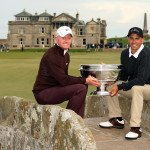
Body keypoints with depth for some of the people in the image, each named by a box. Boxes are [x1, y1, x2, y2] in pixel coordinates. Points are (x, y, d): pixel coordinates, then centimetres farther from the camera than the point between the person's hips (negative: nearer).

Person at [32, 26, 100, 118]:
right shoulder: (51, 55, -18)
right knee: (80, 89, -20)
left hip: (54, 88, 10)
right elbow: (63, 80, -23)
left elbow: (64, 77, 11)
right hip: (43, 93, -10)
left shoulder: (66, 55, 13)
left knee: (83, 86, 9)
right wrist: (85, 81, -19)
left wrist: (85, 79, -4)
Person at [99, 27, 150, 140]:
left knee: (136, 88, -38)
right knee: (110, 85, -4)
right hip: (132, 87, 8)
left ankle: (136, 128, -33)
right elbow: (124, 75, 9)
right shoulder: (125, 53, 0)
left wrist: (120, 87, -35)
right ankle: (117, 120, 5)